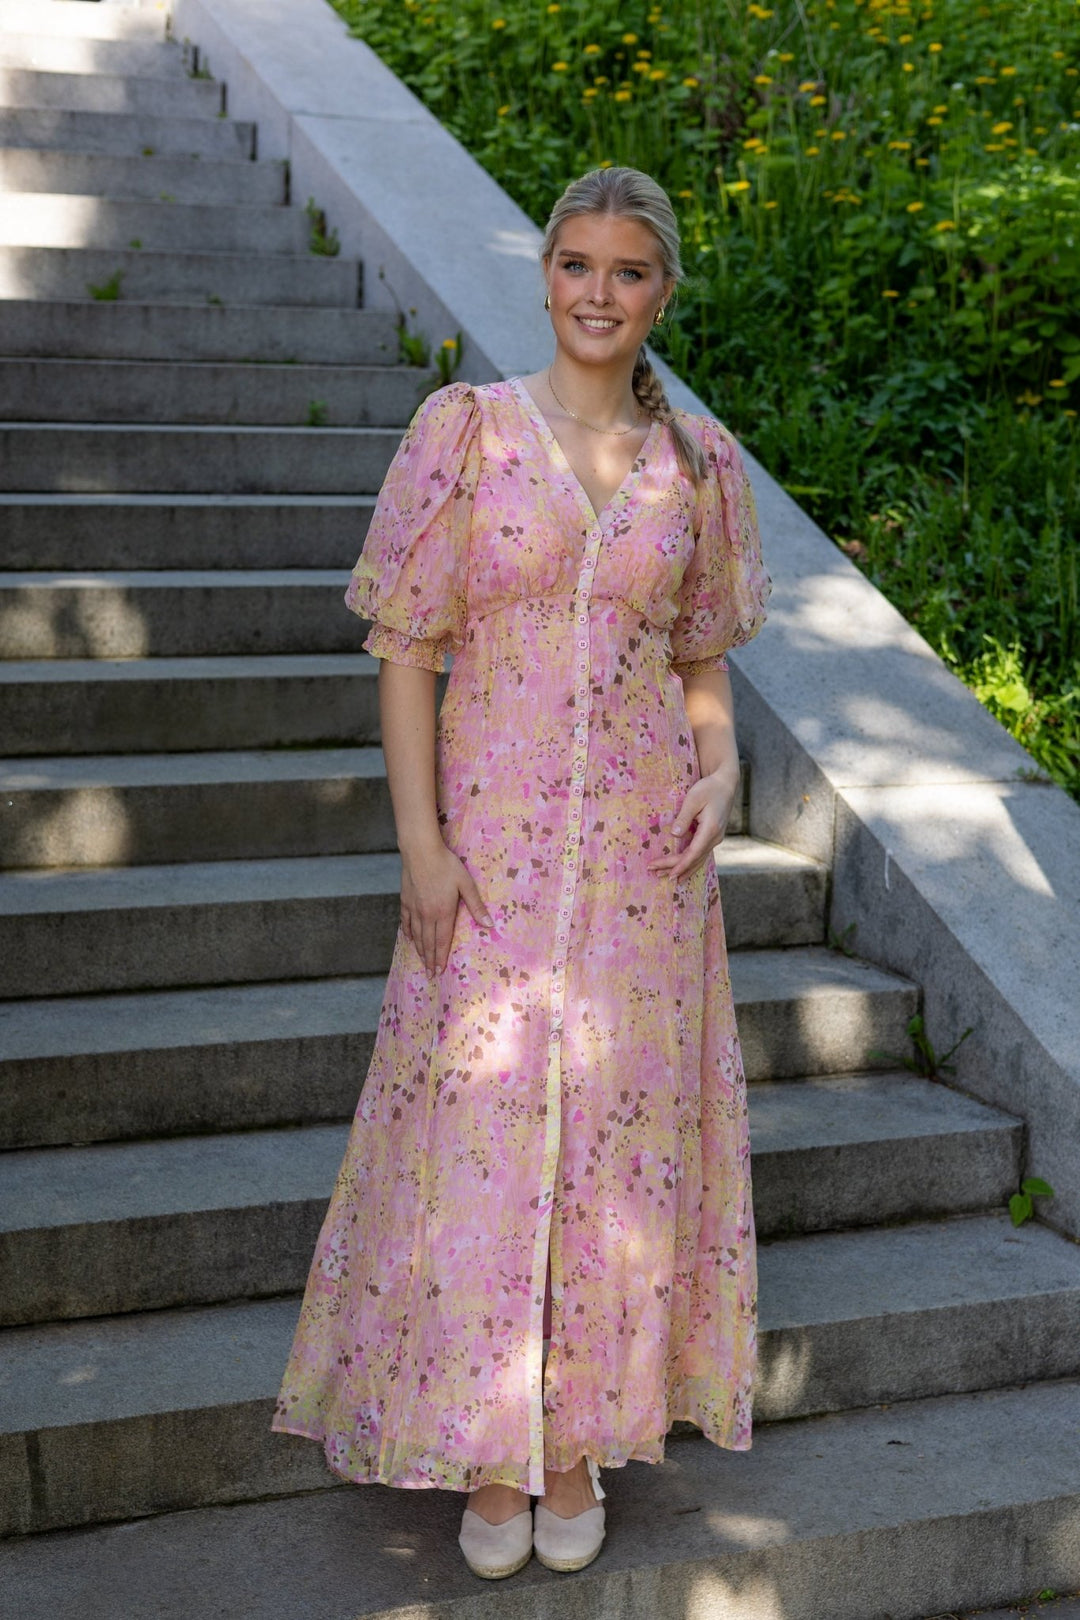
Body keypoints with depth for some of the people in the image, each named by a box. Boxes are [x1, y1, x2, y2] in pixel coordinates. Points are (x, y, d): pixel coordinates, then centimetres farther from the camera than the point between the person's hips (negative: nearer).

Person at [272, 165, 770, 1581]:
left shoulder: (697, 461, 6)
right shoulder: (467, 429, -2)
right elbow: (405, 649, -3)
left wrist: (720, 772, -5)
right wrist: (421, 845, -10)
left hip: (643, 846, 2)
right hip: (491, 838, -2)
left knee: (618, 1134, 7)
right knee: (479, 1134, 2)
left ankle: (580, 1439, 24)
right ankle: (491, 1455, 20)